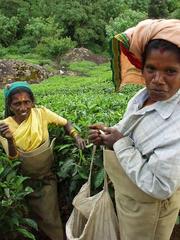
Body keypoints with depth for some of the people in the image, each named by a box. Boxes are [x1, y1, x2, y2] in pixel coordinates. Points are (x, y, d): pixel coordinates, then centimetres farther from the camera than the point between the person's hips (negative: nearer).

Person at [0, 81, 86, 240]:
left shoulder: (42, 113, -14)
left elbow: (65, 123, -2)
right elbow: (13, 159, -16)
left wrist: (77, 137, -19)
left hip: (47, 176, 0)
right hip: (26, 179, 0)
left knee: (50, 216, 4)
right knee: (36, 214, 15)